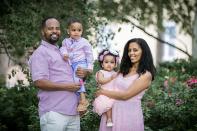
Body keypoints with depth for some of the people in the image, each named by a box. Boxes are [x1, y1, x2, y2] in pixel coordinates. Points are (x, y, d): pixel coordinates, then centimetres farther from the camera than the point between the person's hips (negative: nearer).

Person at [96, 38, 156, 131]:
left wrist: (102, 92, -7)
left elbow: (125, 95, -15)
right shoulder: (123, 69, 11)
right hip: (111, 112, 6)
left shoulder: (146, 75, -10)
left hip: (129, 115, -6)